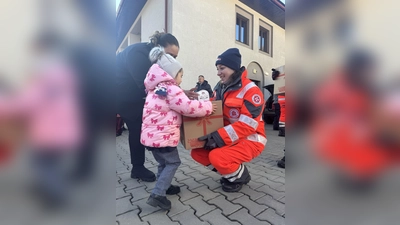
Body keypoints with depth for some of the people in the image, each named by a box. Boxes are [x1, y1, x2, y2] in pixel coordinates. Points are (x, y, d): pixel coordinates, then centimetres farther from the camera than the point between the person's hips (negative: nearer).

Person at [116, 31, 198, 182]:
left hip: (130, 96, 8)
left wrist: (181, 92, -24)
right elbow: (146, 86, -36)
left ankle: (138, 167, 15)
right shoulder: (138, 53, -29)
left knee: (137, 128, 4)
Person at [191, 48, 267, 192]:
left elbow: (247, 125, -24)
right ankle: (231, 172, 15)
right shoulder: (223, 89, 7)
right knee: (197, 153, -1)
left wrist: (217, 137, -28)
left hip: (250, 140, -7)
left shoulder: (251, 90, -17)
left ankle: (240, 176, 4)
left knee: (217, 157, -29)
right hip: (229, 139, 8)